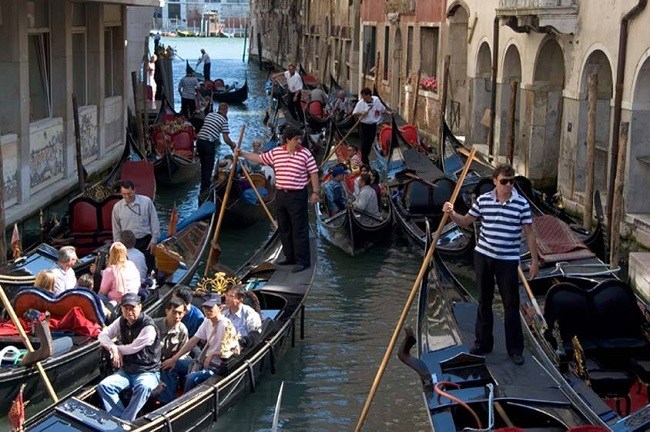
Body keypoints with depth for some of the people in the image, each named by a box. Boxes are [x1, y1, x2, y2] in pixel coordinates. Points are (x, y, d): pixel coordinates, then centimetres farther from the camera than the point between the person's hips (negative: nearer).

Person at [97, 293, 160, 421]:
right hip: (126, 370, 6)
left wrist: (114, 348, -1)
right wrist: (113, 348, -12)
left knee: (143, 387, -39)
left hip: (147, 372, -6)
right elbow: (103, 335, 8)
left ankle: (124, 422, -33)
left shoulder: (148, 327, -17)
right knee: (103, 386, -20)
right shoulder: (121, 322, 5)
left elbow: (133, 348, -16)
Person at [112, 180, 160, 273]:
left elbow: (154, 222, -2)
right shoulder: (117, 207, -2)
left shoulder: (146, 202, -8)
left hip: (145, 242, -2)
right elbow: (116, 229, 7)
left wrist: (154, 240, -4)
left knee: (148, 268, 2)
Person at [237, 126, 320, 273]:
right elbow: (259, 158, 16)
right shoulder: (275, 152, 5)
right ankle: (290, 257, 27)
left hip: (298, 196, -5)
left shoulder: (305, 154, -6)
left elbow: (313, 173, -4)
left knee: (299, 229, -4)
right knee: (284, 228, 14)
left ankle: (303, 261, 2)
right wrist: (242, 154, 13)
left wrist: (316, 192, -8)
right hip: (281, 195, 5)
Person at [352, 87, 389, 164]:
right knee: (364, 142, -4)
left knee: (370, 143, 11)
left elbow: (383, 109, 10)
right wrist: (361, 113, -23)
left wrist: (388, 112, -8)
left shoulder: (376, 101, -6)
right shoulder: (360, 103, -10)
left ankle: (366, 157, 29)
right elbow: (354, 113, -6)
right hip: (363, 125, -2)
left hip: (373, 125, 2)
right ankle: (364, 159, 7)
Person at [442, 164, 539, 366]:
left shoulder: (521, 204, -7)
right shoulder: (483, 200, -1)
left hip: (508, 260, -3)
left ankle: (515, 349, 13)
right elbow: (465, 221, 10)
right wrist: (452, 213, -10)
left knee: (511, 304, 2)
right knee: (484, 302, 12)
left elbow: (529, 233, -2)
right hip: (483, 256, 3)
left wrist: (534, 260, -3)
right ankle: (483, 343, 25)